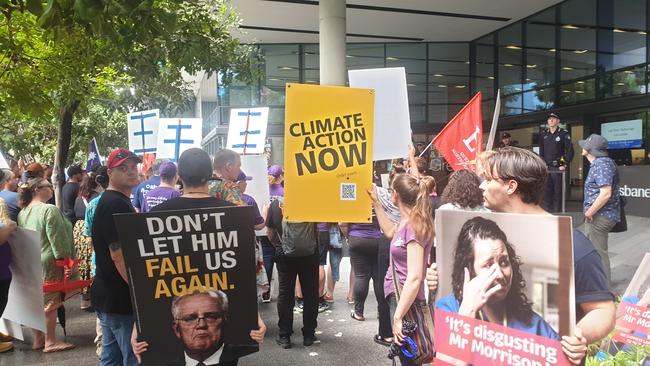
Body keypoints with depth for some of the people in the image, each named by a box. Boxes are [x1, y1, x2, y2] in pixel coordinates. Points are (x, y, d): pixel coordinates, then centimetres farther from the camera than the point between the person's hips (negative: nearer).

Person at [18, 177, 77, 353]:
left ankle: (38, 339, 24)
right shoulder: (49, 209, -16)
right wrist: (66, 262, -15)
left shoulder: (22, 212, 9)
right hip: (48, 262, -8)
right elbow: (58, 239, -19)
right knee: (50, 302, 0)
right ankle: (50, 342, 7)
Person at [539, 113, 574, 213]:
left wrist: (565, 165, -8)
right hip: (546, 168, 4)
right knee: (546, 192, 4)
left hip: (558, 168, -4)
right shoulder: (543, 135, 13)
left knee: (557, 192, -3)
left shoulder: (564, 134, 1)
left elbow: (570, 151, -3)